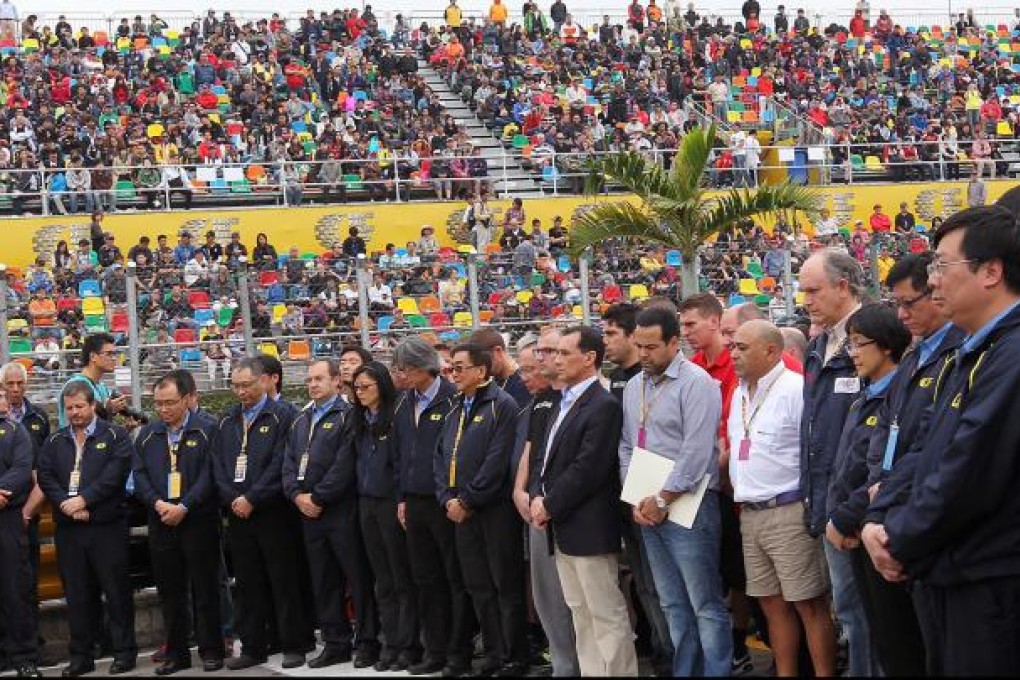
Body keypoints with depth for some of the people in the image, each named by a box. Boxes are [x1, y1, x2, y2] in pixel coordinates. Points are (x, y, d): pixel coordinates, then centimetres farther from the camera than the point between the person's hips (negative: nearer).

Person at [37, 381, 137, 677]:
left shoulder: (114, 436, 2)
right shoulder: (55, 441, 14)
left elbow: (114, 474, -11)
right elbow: (45, 477, 4)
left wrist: (83, 500, -16)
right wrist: (65, 503, -12)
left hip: (107, 526, -4)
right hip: (67, 528, 4)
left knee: (116, 589, -1)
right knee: (77, 593, 7)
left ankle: (124, 651, 8)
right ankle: (81, 655, 15)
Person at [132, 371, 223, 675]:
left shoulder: (207, 430, -2)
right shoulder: (147, 435, 12)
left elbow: (209, 474, -9)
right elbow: (139, 476, 6)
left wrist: (184, 507, -15)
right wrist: (158, 504, -10)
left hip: (198, 521, -4)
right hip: (161, 522, 4)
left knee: (205, 588, 1)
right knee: (170, 591, 8)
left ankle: (211, 650, 9)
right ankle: (176, 653, 15)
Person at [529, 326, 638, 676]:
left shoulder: (604, 405, -14)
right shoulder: (562, 403, 16)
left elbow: (588, 469, -20)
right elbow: (543, 455, 16)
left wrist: (550, 505, -13)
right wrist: (537, 496, -2)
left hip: (588, 526, -9)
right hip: (562, 528, 9)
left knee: (607, 614, -2)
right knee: (580, 612, 14)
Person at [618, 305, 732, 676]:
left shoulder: (696, 383, -11)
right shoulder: (633, 387, 12)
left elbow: (696, 452, -17)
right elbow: (626, 446, 15)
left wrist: (662, 500, -13)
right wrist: (636, 500, 3)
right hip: (647, 509, 7)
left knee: (705, 605, -2)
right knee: (673, 604, 13)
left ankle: (716, 671, 5)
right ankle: (683, 670, 21)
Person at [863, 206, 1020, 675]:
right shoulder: (966, 358, 14)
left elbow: (969, 474, -24)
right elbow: (924, 450, 14)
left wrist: (900, 544, -11)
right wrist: (879, 520, -2)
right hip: (939, 578, 9)